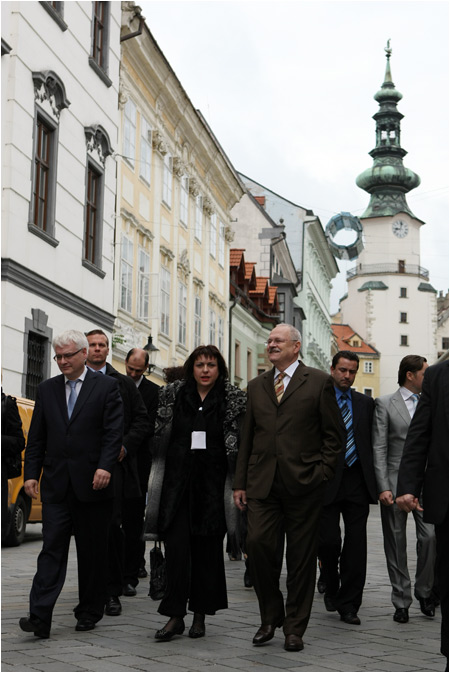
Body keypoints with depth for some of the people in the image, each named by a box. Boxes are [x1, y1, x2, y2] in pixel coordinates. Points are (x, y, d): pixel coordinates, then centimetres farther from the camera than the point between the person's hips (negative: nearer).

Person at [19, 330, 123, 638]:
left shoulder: (106, 387, 1)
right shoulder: (47, 389, 12)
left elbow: (114, 432, -6)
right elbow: (37, 437, 12)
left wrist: (105, 466, -19)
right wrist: (31, 473, 3)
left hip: (92, 483, -2)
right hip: (56, 484, 2)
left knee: (93, 551, 7)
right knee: (52, 548, -4)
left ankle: (89, 612, 20)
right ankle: (40, 618, -7)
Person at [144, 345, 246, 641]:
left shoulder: (233, 398, 2)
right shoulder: (174, 394, 6)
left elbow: (238, 443, 2)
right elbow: (160, 435, 11)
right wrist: (156, 478, 7)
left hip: (212, 483, -1)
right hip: (177, 481, 1)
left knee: (208, 548, 6)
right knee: (176, 545, -6)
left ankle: (200, 614, 17)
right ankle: (175, 615, -1)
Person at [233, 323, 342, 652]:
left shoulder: (319, 382, 3)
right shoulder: (256, 385, 15)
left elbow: (333, 434, 2)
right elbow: (247, 437, 16)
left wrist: (322, 474, -8)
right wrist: (240, 483, 10)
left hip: (303, 483, -3)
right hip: (263, 483, 3)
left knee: (301, 557, 2)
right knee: (257, 543, -9)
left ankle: (295, 628, 15)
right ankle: (270, 617, 12)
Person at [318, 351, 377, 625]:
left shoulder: (366, 403, 14)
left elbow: (371, 442, 14)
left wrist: (372, 478, 7)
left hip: (358, 481, 3)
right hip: (328, 481, -3)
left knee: (356, 542, 1)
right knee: (329, 540, -2)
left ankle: (349, 604, 8)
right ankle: (332, 590, 24)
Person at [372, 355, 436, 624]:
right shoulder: (385, 404, 2)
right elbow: (379, 448, -3)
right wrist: (383, 487, -11)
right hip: (396, 482, -2)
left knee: (430, 536, -10)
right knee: (396, 543, 3)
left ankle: (425, 592, 11)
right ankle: (402, 601, 13)